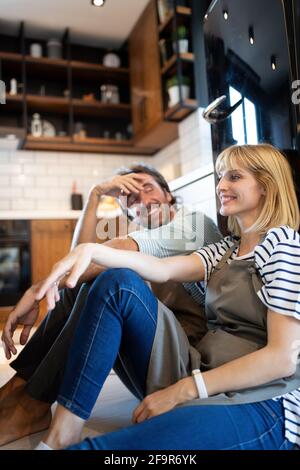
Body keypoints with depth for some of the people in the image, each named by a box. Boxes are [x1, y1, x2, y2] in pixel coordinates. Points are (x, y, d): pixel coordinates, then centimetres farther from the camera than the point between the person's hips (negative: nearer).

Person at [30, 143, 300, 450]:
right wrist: (91, 250, -19)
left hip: (259, 404, -7)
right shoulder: (226, 249, 17)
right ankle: (62, 434, -10)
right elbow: (163, 269, -2)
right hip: (196, 381, 8)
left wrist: (182, 390, -15)